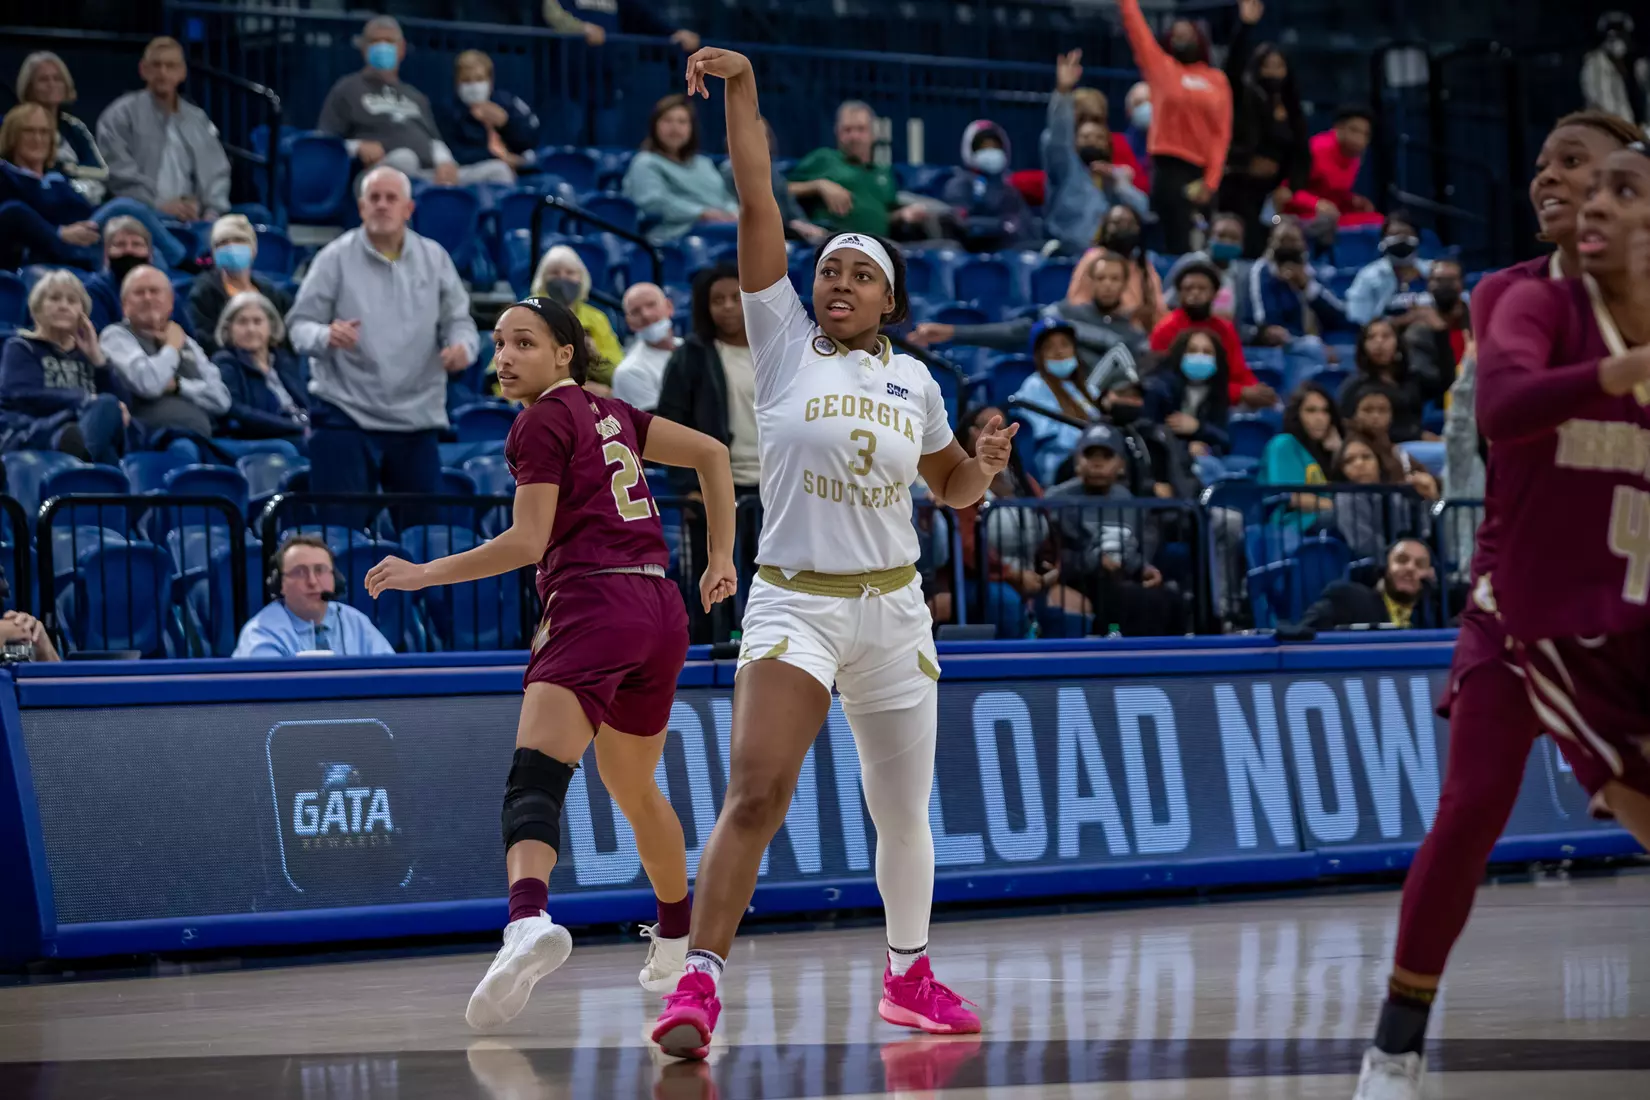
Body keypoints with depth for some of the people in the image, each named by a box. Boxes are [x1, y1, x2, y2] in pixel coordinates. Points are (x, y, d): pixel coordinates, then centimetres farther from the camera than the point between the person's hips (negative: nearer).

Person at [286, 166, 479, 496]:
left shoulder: (435, 258, 6)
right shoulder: (335, 258, -2)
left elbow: (458, 319, 9)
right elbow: (299, 323, -3)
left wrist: (462, 346, -15)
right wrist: (326, 336, -26)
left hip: (417, 417, 3)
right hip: (345, 412, -3)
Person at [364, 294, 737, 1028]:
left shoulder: (543, 423, 0)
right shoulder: (609, 413, 21)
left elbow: (528, 541, -8)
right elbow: (711, 454, 21)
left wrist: (425, 575, -5)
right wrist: (721, 559, 23)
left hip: (595, 603, -8)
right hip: (662, 609, 8)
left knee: (535, 773, -25)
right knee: (634, 788, 26)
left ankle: (528, 921, -51)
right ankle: (678, 947, 36)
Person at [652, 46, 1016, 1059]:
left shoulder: (914, 381, 10)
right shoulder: (784, 342, 1)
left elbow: (951, 489, 22)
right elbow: (758, 203, -7)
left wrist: (985, 466, 0)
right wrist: (741, 89, -13)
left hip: (893, 609, 4)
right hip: (793, 602, -4)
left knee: (903, 812, 14)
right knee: (755, 793, -21)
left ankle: (908, 975, 34)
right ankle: (700, 985, -23)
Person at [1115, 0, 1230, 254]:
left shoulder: (1217, 80, 11)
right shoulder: (1161, 66, 8)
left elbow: (1222, 132, 5)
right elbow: (1136, 27, 6)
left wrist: (1212, 180, -4)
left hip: (1206, 170, 3)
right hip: (1170, 166, -3)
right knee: (1177, 245, -9)